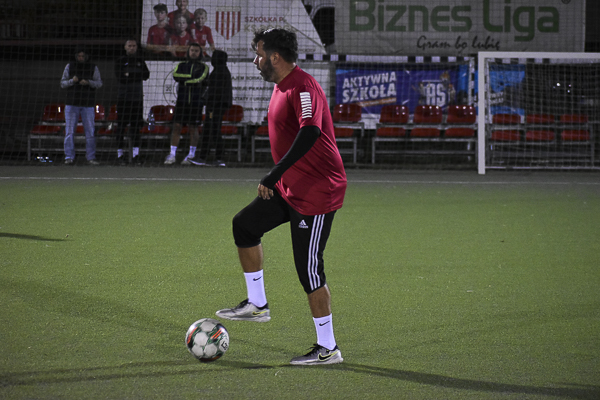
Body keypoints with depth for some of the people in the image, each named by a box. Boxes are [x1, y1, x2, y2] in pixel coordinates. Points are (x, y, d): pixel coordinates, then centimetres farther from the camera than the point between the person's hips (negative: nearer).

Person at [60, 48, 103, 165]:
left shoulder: (93, 68, 2)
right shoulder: (70, 66, 3)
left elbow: (99, 83, 0)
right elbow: (62, 83, 4)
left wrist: (88, 82, -18)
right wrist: (72, 81, -16)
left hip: (88, 104, 0)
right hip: (72, 103, 0)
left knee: (90, 132, -1)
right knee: (69, 131, -5)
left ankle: (91, 158, 4)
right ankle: (69, 157, -2)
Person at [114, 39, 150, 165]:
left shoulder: (140, 61, 14)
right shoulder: (120, 61, 5)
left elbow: (146, 75, -1)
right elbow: (120, 78, -10)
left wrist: (129, 75, -9)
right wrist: (136, 76, -9)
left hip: (137, 98, 2)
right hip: (123, 98, -2)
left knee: (136, 126, 0)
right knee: (121, 127, -4)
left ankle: (135, 155, 1)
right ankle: (121, 154, 0)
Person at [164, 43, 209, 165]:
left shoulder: (204, 67, 6)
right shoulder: (181, 65, 11)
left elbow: (200, 79, -13)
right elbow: (176, 76, -10)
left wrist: (185, 80, -8)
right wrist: (192, 77, -14)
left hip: (196, 102, -2)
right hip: (181, 101, 2)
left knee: (193, 128, 1)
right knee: (176, 127, -4)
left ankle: (191, 156, 8)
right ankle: (172, 155, -1)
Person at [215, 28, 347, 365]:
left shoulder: (302, 87, -21)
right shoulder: (282, 85, 11)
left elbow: (310, 133, -36)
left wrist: (275, 174, -35)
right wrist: (278, 177, 29)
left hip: (317, 192, -10)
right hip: (290, 188, 10)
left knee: (309, 269, -6)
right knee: (245, 225, 13)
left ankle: (328, 349, 4)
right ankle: (257, 305, 21)